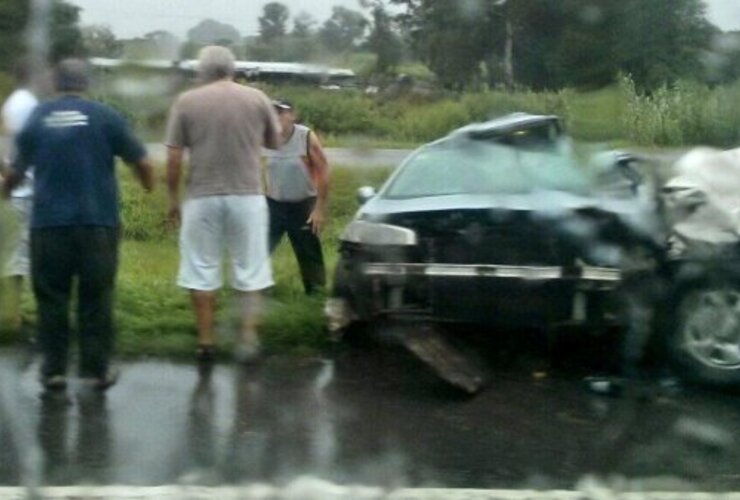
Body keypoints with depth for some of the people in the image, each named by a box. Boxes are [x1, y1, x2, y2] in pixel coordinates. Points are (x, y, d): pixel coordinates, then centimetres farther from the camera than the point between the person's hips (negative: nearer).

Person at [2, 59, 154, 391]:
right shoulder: (104, 116, -2)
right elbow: (140, 161, 0)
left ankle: (53, 368, 12)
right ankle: (96, 369, 10)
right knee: (96, 298, 7)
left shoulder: (38, 118, 3)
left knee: (51, 297, 9)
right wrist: (150, 187, 22)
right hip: (98, 221, -1)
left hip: (49, 222, 1)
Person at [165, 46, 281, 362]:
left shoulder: (186, 102, -1)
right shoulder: (257, 98, 2)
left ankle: (205, 341, 13)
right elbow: (275, 142, 15)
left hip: (202, 197, -1)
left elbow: (174, 158, -3)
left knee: (201, 272, 9)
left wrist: (173, 198, 6)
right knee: (249, 271, 9)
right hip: (247, 195, 1)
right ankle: (248, 338, 4)